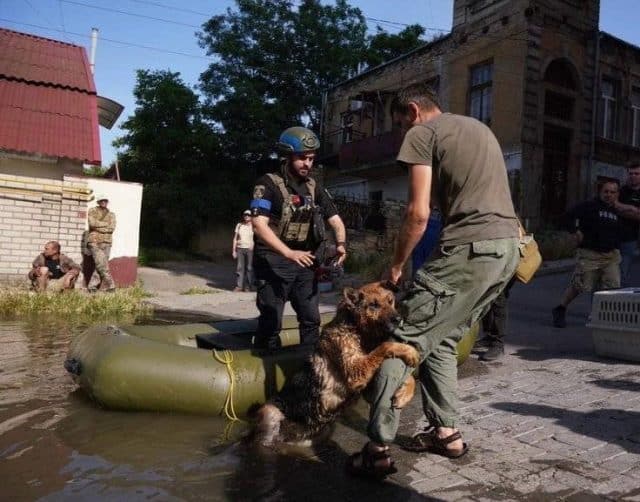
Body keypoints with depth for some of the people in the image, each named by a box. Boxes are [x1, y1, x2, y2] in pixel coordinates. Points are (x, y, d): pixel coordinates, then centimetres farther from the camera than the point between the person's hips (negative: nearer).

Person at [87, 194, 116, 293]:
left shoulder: (111, 215, 16)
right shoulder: (93, 211, 8)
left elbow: (112, 228, -1)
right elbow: (92, 223, -11)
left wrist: (98, 228, -7)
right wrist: (106, 224, -2)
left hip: (106, 243, 4)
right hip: (94, 242, -4)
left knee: (101, 265, -3)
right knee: (101, 264, -15)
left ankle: (92, 286, 4)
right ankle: (110, 285, -8)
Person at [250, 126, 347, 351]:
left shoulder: (314, 188, 9)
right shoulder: (269, 184, -9)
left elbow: (335, 219, 9)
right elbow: (259, 225, -21)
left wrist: (341, 244, -13)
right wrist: (289, 253, -31)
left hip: (304, 261, 6)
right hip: (274, 261, -6)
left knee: (311, 319, 10)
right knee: (271, 322, -4)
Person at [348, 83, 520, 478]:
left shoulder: (422, 132, 2)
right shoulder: (481, 128, 27)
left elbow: (419, 213, -8)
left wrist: (397, 263, 4)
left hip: (470, 248, -9)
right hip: (508, 246, 9)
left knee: (406, 340, -5)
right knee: (442, 339, 19)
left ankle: (378, 449, -3)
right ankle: (446, 432, 23)